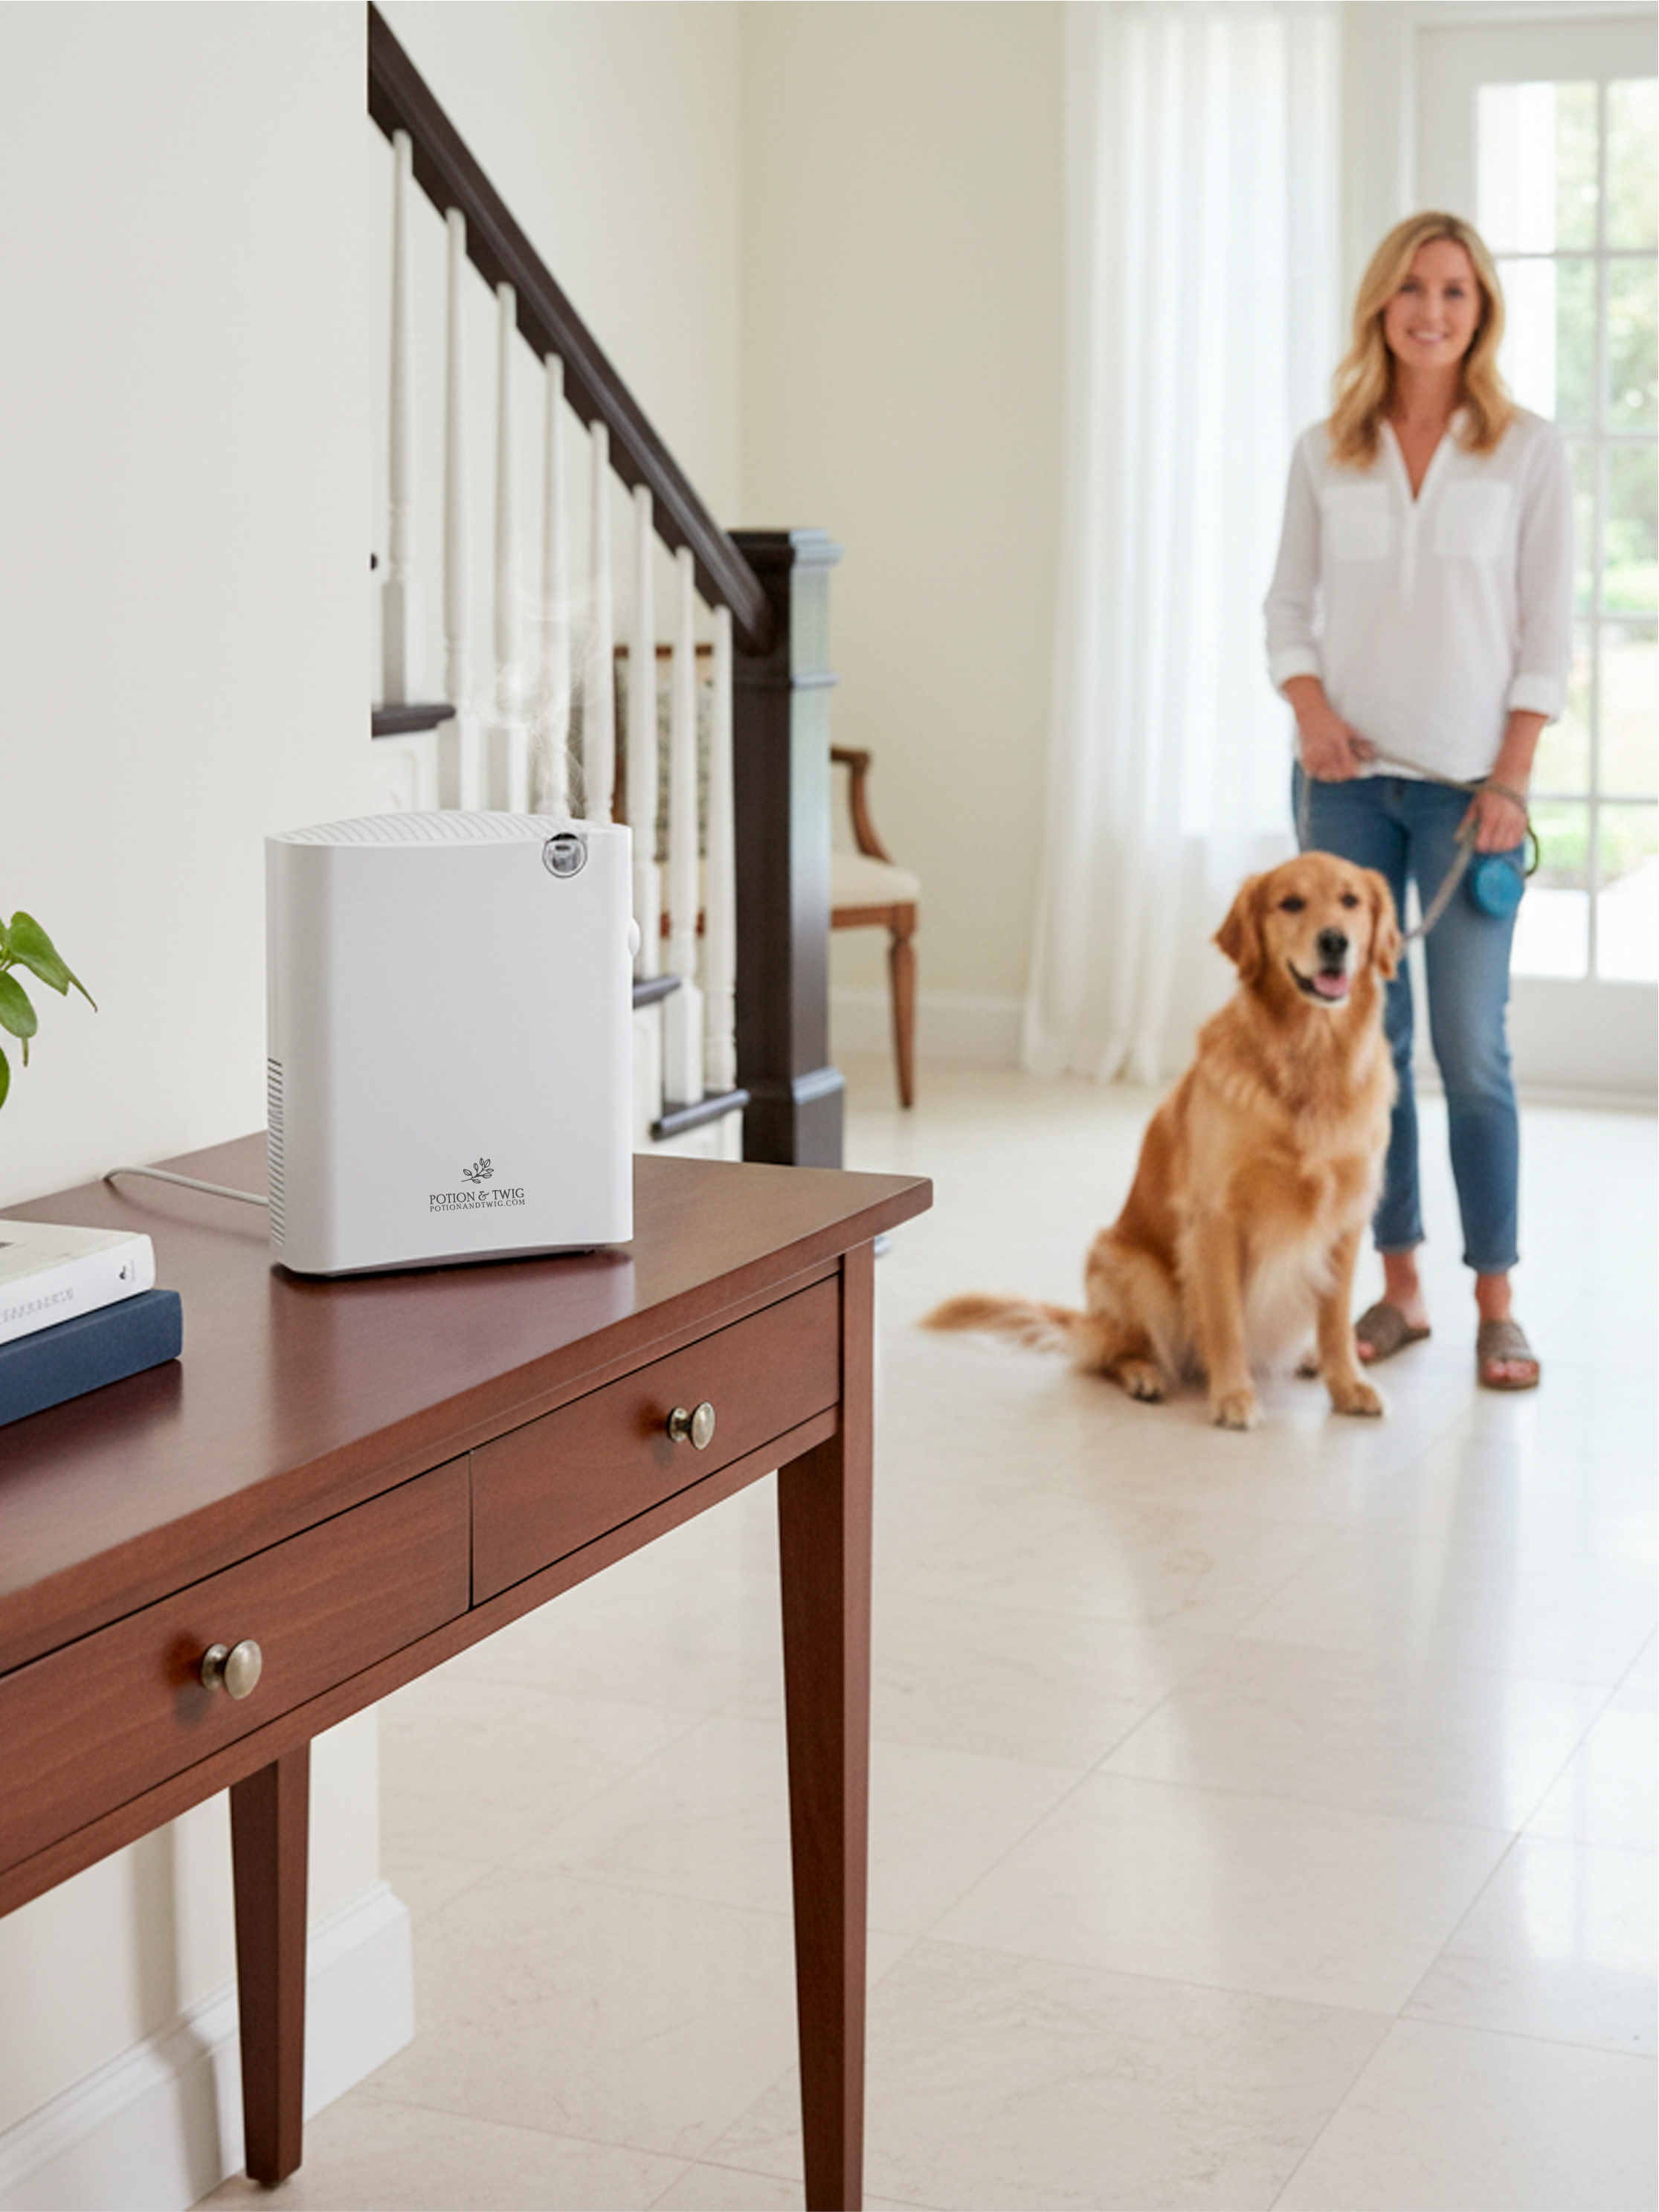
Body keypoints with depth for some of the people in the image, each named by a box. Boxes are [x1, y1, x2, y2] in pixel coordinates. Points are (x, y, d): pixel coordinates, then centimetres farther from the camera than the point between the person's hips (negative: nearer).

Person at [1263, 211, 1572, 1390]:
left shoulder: (1529, 450, -2)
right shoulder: (1325, 453, 5)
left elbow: (1548, 630, -2)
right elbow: (1289, 607, 10)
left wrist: (1511, 782, -8)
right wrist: (1311, 709, -8)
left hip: (1466, 785, -2)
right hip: (1348, 777, 3)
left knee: (1472, 1048, -3)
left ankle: (1497, 1304, 7)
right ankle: (1400, 1287, 16)